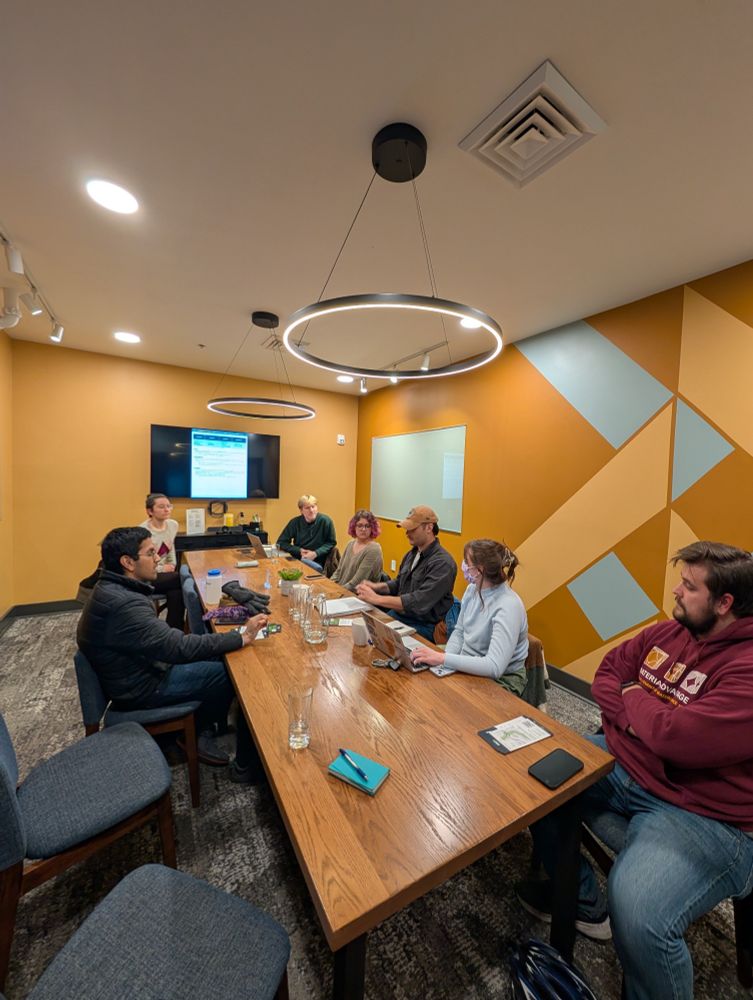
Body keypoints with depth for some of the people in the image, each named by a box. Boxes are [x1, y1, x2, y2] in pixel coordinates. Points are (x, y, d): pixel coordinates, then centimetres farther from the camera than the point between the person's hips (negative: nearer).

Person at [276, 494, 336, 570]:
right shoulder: (295, 522, 0)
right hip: (297, 561, 2)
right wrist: (299, 551, -8)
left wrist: (316, 553, -13)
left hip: (317, 564, -2)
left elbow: (331, 543, 3)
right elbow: (281, 542, 6)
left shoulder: (325, 521, -6)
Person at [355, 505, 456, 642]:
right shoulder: (411, 554, 7)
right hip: (397, 615, 8)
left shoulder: (442, 562, -20)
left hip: (422, 626, -7)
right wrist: (376, 587, -1)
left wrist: (376, 599, -25)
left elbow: (418, 603, -27)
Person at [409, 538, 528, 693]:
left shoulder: (508, 607, -27)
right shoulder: (472, 589, -3)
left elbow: (494, 667, -34)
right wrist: (446, 659, -11)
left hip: (500, 680, -6)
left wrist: (443, 659, -33)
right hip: (468, 667, 6)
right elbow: (459, 632, 7)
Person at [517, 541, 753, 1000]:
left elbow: (678, 738, -29)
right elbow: (608, 671, 7)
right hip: (623, 764, 7)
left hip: (703, 813, -7)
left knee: (638, 914, -27)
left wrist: (635, 699, -11)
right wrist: (635, 717, -11)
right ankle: (582, 901, 27)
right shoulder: (669, 631, 1)